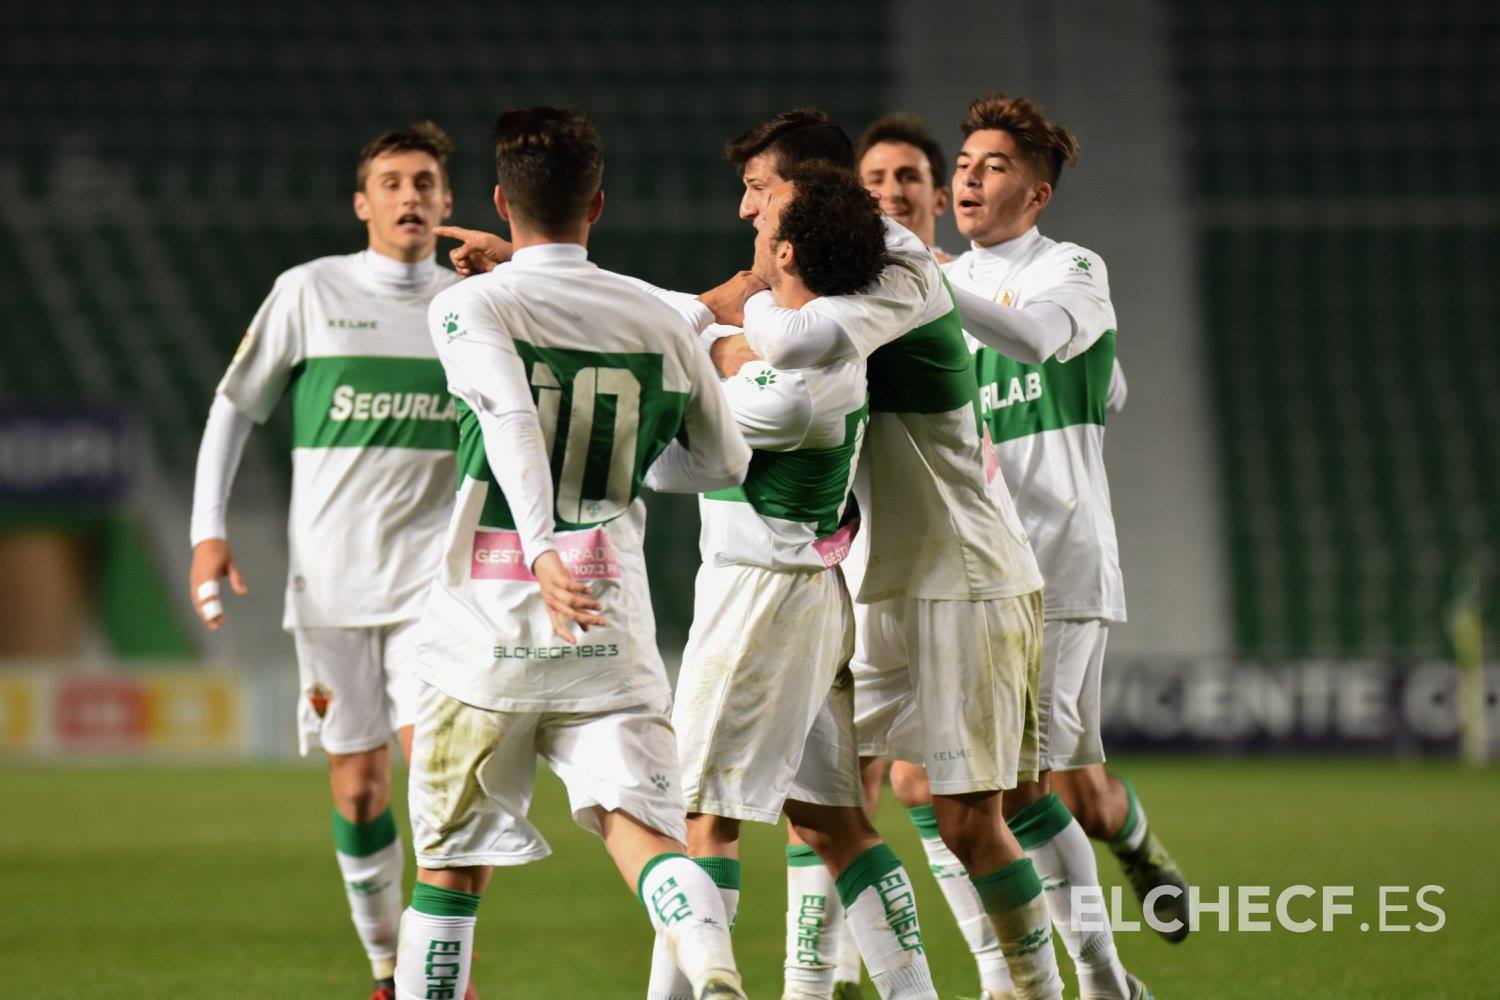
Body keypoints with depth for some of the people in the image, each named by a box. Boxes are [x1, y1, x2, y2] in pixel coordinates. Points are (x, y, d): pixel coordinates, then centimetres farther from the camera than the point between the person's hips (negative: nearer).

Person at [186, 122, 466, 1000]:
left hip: (435, 576, 0)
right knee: (359, 787, 3)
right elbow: (235, 407, 7)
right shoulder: (310, 292, 1)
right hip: (331, 582, 0)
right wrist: (208, 530, -1)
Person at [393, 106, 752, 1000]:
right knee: (645, 826, -10)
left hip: (489, 631, -1)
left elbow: (510, 420, -20)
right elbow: (725, 466, 20)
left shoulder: (470, 307, -1)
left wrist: (542, 548, -32)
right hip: (614, 632, 2)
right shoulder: (661, 324, 9)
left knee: (452, 862, 10)